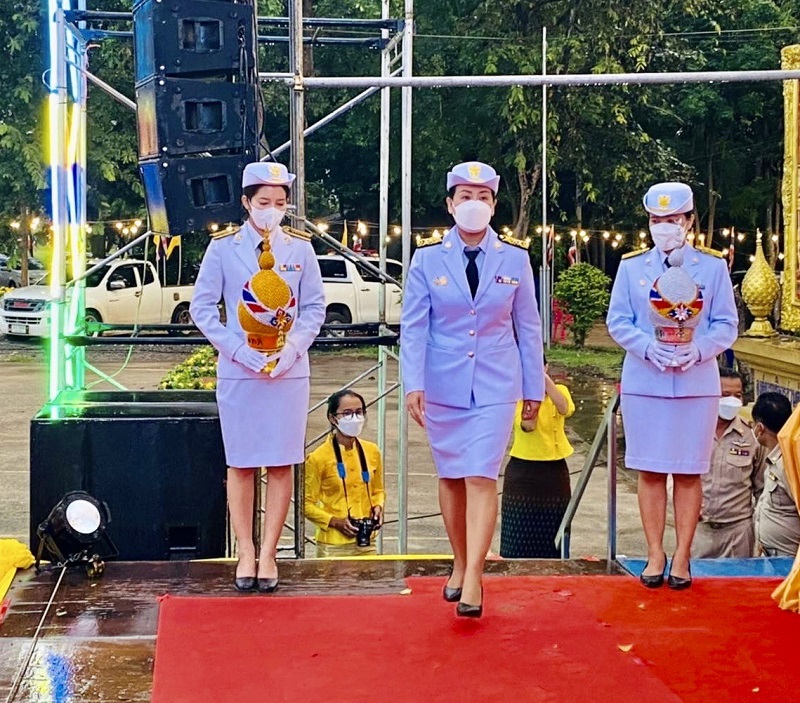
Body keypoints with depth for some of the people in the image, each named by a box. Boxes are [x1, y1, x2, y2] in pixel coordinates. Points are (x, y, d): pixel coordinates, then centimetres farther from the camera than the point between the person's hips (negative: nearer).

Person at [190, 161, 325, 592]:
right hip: (239, 371, -1)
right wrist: (237, 349, -11)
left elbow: (315, 306, 5)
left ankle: (268, 553, 11)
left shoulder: (300, 248, 4)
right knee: (241, 464, 3)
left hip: (289, 371, 1)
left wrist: (292, 348, -10)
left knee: (281, 464, 2)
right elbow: (201, 307, -1)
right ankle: (245, 553, 13)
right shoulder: (223, 247, 0)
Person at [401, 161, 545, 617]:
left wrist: (534, 388, 8)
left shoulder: (515, 257, 1)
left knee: (482, 477, -11)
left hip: (495, 383, -1)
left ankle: (473, 580, -12)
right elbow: (413, 325, -1)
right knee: (451, 477, 9)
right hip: (443, 384, 1)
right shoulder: (428, 256, 0)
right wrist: (413, 384, -11)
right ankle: (460, 566, 23)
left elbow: (528, 327, 7)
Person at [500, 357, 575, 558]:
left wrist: (546, 381, -30)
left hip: (554, 472, 2)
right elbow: (528, 425, -21)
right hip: (523, 471, -2)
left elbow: (566, 410, -21)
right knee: (519, 539, 1)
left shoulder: (559, 390, 3)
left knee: (551, 538, 8)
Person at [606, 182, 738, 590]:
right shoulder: (631, 267, 6)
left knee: (688, 472, 3)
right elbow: (617, 322, 2)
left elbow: (726, 325, 1)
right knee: (650, 470, 4)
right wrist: (651, 348, -16)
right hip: (644, 383, 1)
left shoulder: (713, 266, 4)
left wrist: (697, 349, -18)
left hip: (697, 383, -1)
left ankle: (682, 557, 11)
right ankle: (655, 555, 12)